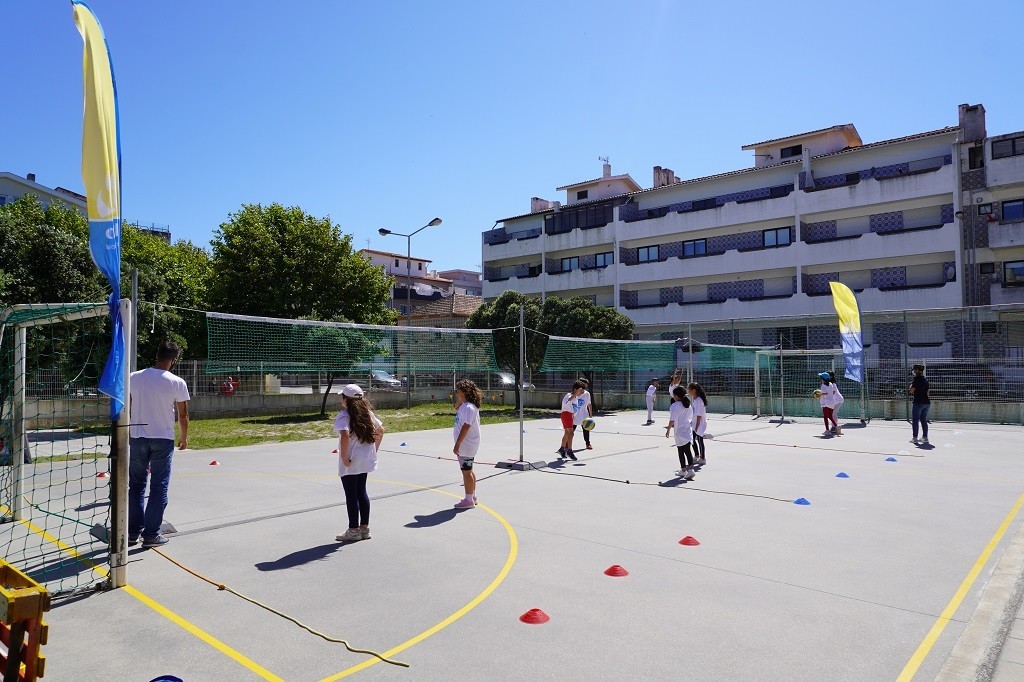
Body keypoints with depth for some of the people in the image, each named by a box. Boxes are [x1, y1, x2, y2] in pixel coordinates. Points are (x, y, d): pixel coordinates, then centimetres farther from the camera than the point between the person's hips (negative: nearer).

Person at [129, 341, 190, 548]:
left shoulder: (134, 378, 0)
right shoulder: (177, 383, -9)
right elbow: (183, 415, -1)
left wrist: (127, 433, 19)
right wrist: (184, 437, 14)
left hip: (137, 438, 3)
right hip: (163, 440, -3)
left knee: (136, 486, 15)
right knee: (159, 488, 5)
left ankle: (134, 532, 20)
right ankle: (151, 534, 8)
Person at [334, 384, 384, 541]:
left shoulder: (343, 415, -15)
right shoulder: (366, 412, 7)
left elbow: (345, 435, -30)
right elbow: (380, 430, 13)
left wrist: (344, 457, -21)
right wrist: (375, 449, 16)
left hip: (351, 462, -7)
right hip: (366, 459, 7)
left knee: (351, 495, 4)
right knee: (361, 492, 17)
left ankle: (354, 530, 13)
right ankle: (365, 528, 23)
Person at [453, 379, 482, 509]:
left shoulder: (469, 407, -22)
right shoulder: (465, 405, 9)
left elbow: (466, 427, -27)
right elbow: (456, 408, 30)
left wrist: (457, 444, -26)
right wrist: (459, 400, 10)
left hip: (466, 445, -10)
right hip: (465, 445, 10)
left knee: (466, 471, -2)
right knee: (468, 470, 18)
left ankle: (469, 500, 7)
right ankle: (472, 496, 29)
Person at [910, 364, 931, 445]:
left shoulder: (917, 379, -12)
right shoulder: (925, 380, 13)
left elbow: (911, 391, -12)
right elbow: (927, 392, 17)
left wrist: (911, 384, 4)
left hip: (918, 402, -8)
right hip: (926, 402, 8)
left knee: (915, 421, -1)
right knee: (924, 420, 13)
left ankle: (915, 438, 0)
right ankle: (925, 437, 13)